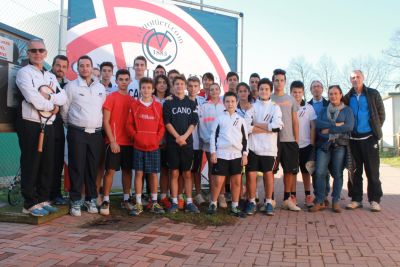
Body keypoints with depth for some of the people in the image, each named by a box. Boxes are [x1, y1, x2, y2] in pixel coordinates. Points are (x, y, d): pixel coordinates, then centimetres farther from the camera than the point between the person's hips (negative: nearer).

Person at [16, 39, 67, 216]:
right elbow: (32, 98, -16)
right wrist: (52, 106, -4)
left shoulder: (51, 76, 18)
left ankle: (43, 200, 20)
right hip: (30, 125, -6)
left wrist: (48, 97, -13)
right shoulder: (24, 72, -2)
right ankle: (30, 203, 7)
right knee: (30, 165, -2)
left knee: (47, 165, 9)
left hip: (48, 125, 6)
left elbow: (63, 98, 5)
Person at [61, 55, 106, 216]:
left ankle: (91, 199, 19)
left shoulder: (101, 88, 10)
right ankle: (75, 202, 8)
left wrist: (98, 125, 13)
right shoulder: (71, 86, -1)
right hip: (77, 133, -3)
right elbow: (64, 110, 4)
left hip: (96, 133, 3)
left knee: (93, 168, 8)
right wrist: (72, 125, 10)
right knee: (77, 168, -1)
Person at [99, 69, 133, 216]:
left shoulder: (132, 99, 11)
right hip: (114, 141, -4)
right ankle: (105, 201, 5)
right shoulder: (111, 97, -2)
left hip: (129, 141, 5)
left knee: (128, 170, 9)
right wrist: (112, 141, -12)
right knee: (110, 170, -3)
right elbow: (105, 121, -6)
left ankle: (126, 200, 19)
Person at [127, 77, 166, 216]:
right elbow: (129, 125, 1)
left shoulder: (158, 106, 4)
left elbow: (161, 126, 5)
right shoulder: (134, 105, 2)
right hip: (138, 146, -1)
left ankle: (154, 203, 17)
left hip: (154, 146, 1)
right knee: (139, 173, 2)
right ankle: (138, 204, 10)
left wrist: (157, 139, -7)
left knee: (153, 174, 6)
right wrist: (136, 137, -9)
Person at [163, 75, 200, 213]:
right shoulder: (168, 102, 5)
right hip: (172, 142, -1)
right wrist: (177, 137, -12)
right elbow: (167, 122, -3)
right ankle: (174, 202, 9)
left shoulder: (191, 103, 10)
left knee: (187, 173, 5)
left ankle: (189, 202, 10)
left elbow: (193, 122, 3)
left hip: (187, 142, 2)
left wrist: (184, 136, -11)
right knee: (174, 173, 2)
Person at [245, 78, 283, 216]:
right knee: (251, 175, 2)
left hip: (268, 147, 0)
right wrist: (267, 128, -11)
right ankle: (251, 202, 18)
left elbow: (277, 127, -12)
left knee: (268, 174, 8)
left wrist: (256, 124, -8)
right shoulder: (251, 106, 5)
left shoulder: (275, 107, 5)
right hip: (253, 146, 0)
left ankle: (268, 202, 22)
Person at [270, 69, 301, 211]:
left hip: (289, 140, 3)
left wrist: (297, 140, 4)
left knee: (290, 170, 5)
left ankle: (287, 199, 17)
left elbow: (295, 121, 10)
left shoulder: (290, 99, 10)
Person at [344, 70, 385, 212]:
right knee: (355, 171, 7)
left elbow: (381, 113, 4)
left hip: (369, 137, -2)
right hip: (353, 138, 3)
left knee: (372, 170, 0)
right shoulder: (347, 97, 8)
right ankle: (356, 199, 15)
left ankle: (374, 200, 8)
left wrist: (376, 129, 1)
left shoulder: (373, 94, 2)